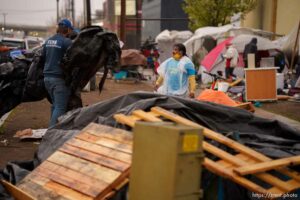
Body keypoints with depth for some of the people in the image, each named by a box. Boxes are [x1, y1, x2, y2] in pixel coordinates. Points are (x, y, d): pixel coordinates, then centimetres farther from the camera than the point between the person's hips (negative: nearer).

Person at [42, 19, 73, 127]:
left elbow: (43, 56, 19)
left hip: (47, 77, 8)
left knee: (55, 104, 21)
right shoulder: (66, 41, -13)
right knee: (60, 108, -5)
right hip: (59, 78, -8)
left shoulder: (48, 41, 11)